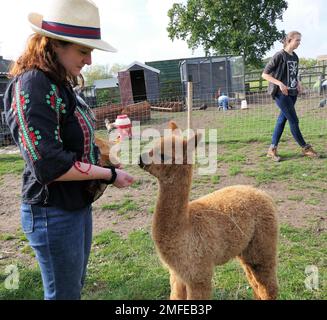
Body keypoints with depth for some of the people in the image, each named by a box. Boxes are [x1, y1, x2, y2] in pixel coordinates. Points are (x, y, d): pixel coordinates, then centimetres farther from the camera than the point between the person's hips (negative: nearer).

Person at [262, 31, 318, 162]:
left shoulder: (295, 57, 12)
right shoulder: (279, 56, -10)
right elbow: (264, 74, -11)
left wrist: (298, 83, 4)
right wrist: (280, 84, -22)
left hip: (292, 94, 8)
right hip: (281, 94, -7)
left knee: (282, 120, 7)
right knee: (294, 121, -3)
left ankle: (272, 149, 13)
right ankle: (305, 148, 10)